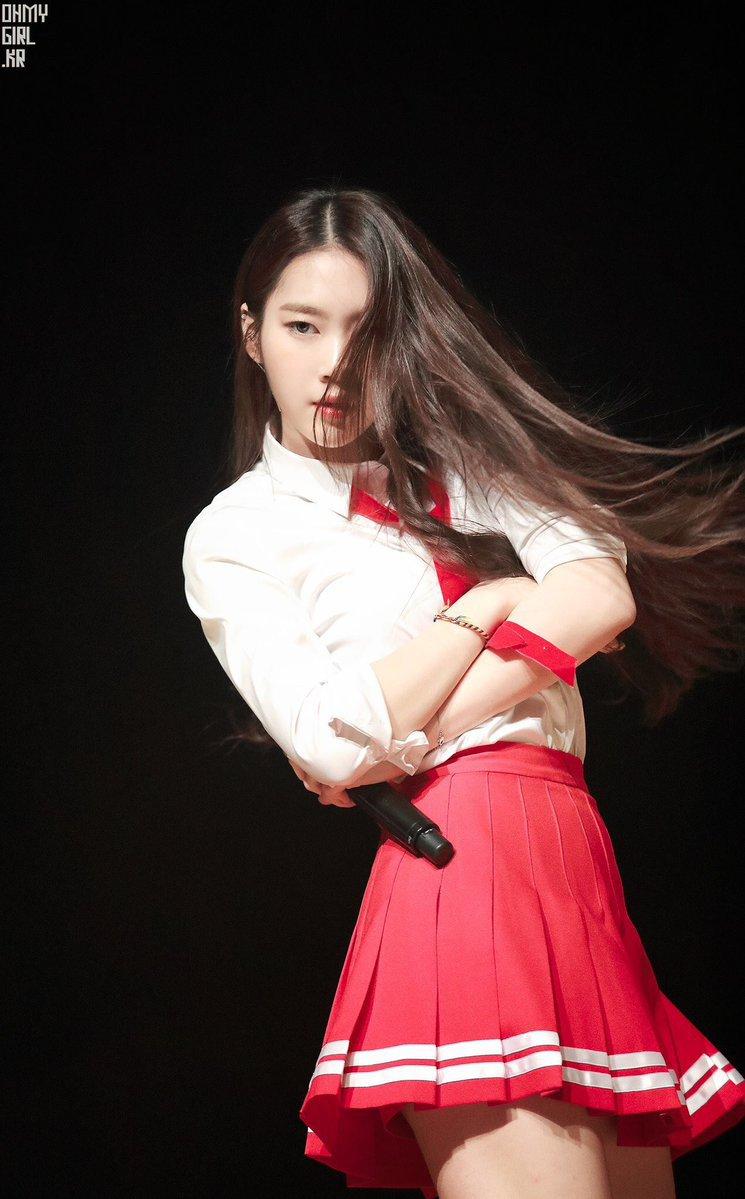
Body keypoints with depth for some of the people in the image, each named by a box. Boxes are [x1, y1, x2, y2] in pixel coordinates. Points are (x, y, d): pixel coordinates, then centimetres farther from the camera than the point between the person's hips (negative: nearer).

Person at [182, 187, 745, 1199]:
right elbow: (333, 743, -9)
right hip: (461, 859, -5)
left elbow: (602, 595, -2)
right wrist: (488, 603, -2)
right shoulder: (233, 535, 7)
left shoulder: (458, 455, 17)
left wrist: (397, 739, -9)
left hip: (576, 866, 5)